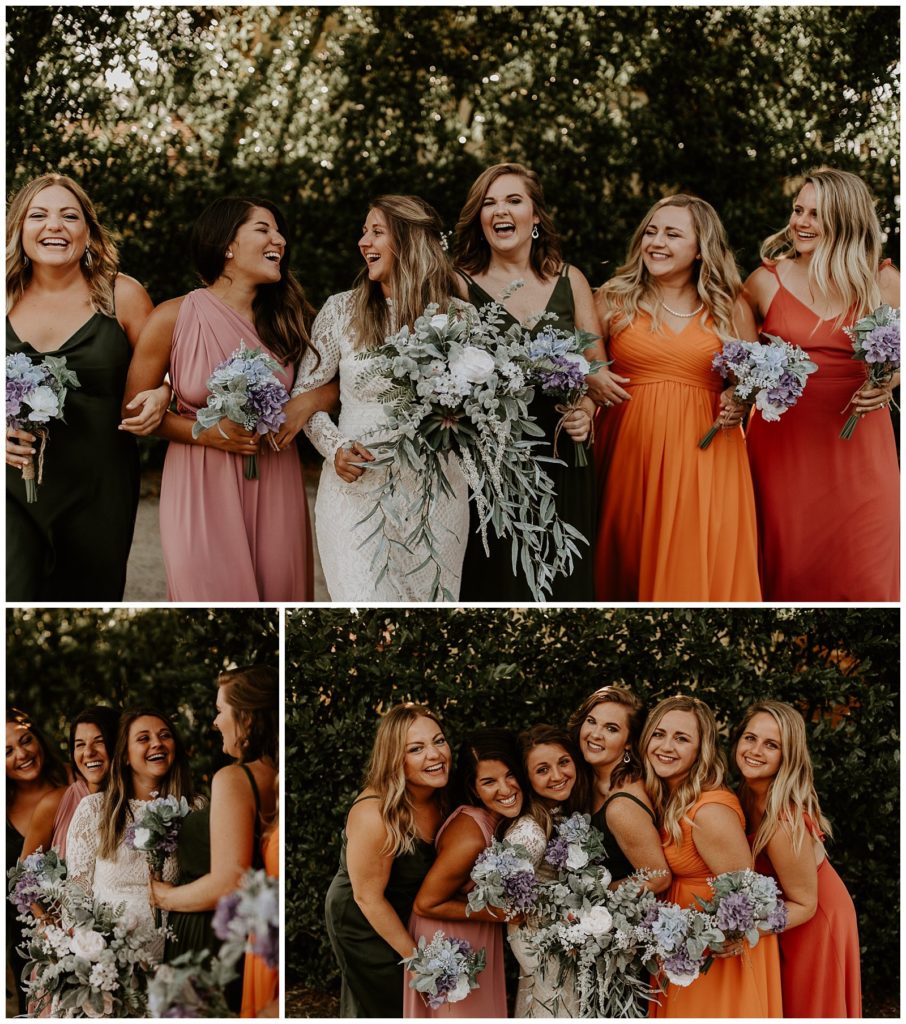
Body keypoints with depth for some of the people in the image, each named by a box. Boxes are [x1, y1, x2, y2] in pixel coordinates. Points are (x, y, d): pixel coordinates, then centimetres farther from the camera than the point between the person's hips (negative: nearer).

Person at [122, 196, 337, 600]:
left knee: (280, 591, 7)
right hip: (203, 487, -3)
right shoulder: (173, 318, -8)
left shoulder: (287, 318, 2)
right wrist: (208, 433, -14)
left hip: (274, 485, 3)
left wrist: (305, 404, -12)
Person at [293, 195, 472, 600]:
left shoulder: (457, 316, 0)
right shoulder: (340, 310, 1)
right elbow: (306, 392, 7)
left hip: (433, 489, 1)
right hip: (355, 487, 0)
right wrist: (335, 448, -9)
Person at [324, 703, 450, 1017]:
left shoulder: (441, 797, -15)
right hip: (363, 923, -7)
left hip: (409, 914, 7)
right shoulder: (374, 815, -36)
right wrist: (414, 954, -19)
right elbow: (368, 898, -27)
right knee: (387, 1006, 14)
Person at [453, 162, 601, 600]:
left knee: (563, 583, 5)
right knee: (495, 582, -1)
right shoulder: (461, 285, 0)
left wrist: (586, 409, -9)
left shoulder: (570, 281, 9)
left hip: (562, 465, 3)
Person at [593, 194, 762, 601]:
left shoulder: (730, 308, 7)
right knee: (631, 563, 3)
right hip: (629, 451, 0)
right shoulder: (614, 299, 4)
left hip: (704, 455, 0)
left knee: (699, 568, -4)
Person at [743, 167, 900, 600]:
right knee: (789, 566, 4)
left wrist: (889, 383, -8)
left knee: (864, 569, 0)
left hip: (859, 440, 0)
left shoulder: (882, 281, 1)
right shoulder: (767, 280, 2)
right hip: (783, 440, 0)